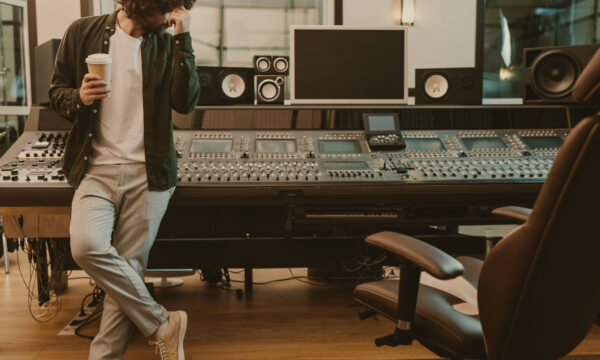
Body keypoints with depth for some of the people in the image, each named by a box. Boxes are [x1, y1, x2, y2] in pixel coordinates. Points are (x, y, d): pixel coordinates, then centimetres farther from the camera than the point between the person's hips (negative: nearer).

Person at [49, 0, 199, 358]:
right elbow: (57, 92, 14)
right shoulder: (83, 33, 6)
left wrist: (183, 37, -9)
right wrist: (79, 97, -10)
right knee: (87, 246, -21)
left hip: (148, 173, 0)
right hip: (97, 169, 0)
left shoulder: (167, 44, 7)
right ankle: (162, 324, -6)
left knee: (130, 266, -4)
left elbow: (186, 102, -8)